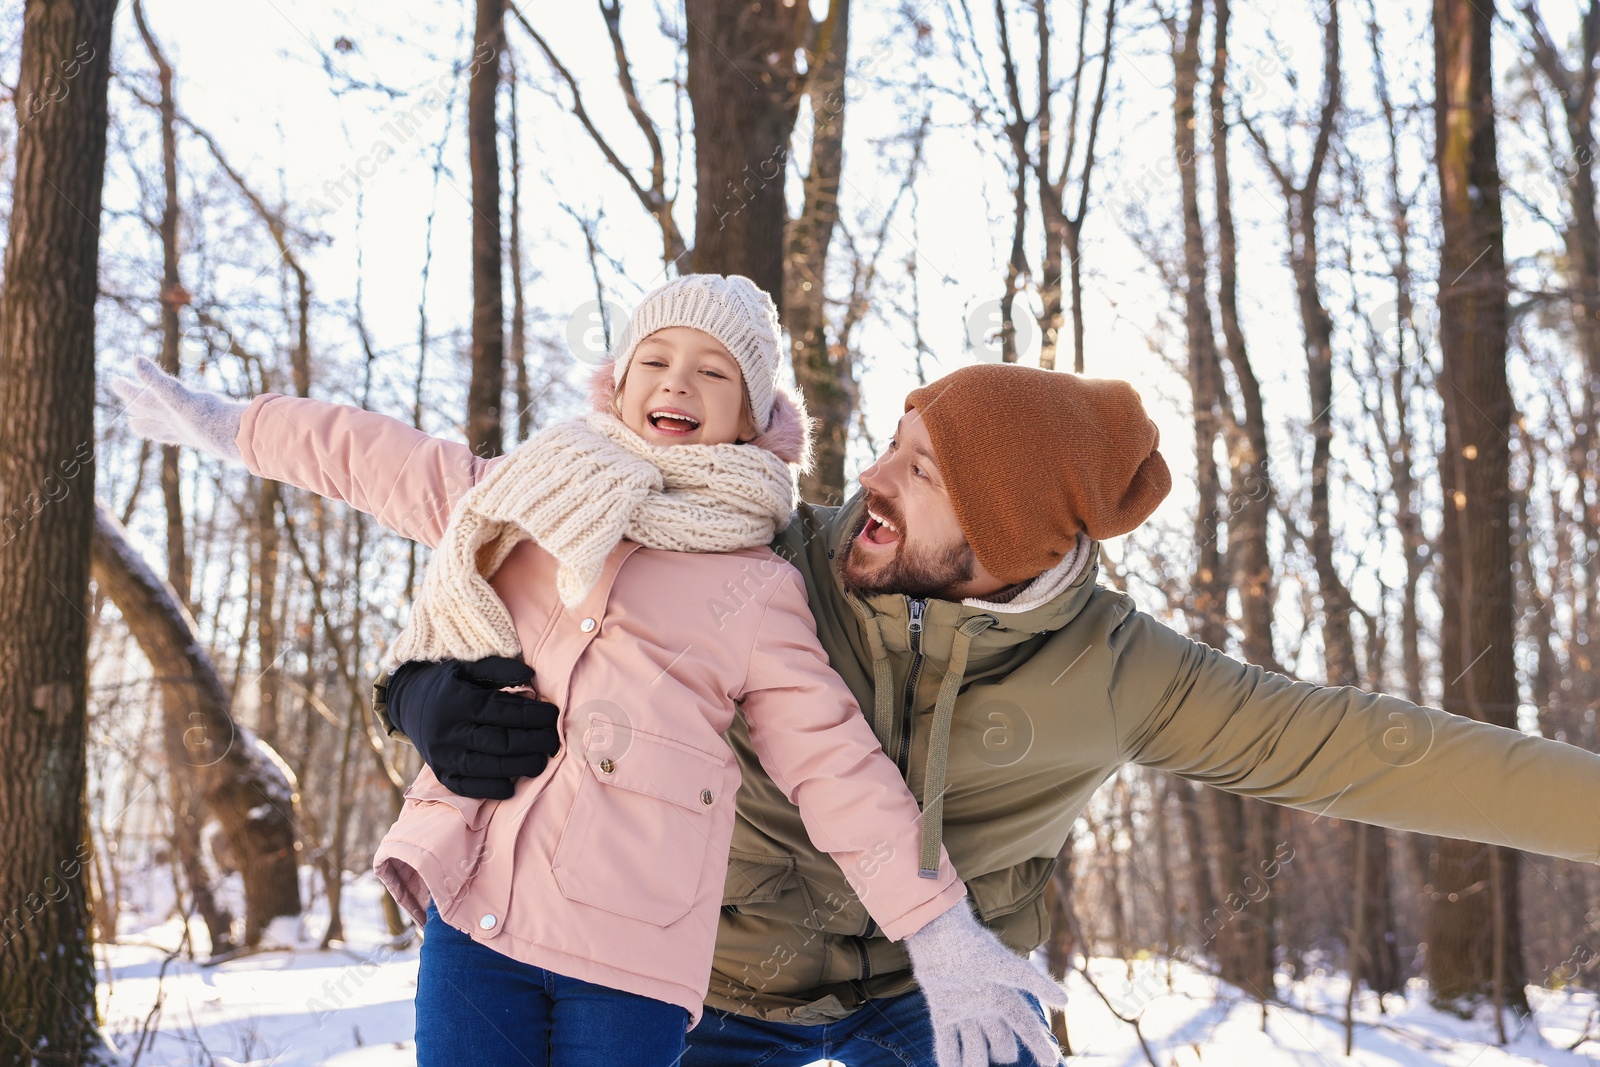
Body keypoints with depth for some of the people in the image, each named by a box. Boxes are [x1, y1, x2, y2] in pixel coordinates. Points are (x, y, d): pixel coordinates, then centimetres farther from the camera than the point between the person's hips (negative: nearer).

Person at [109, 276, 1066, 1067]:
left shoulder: (760, 593, 5)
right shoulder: (524, 500, 14)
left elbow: (836, 767, 3)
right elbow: (374, 460, 23)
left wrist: (941, 936, -3)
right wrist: (220, 423, 31)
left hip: (632, 953, -2)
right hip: (474, 912, 3)